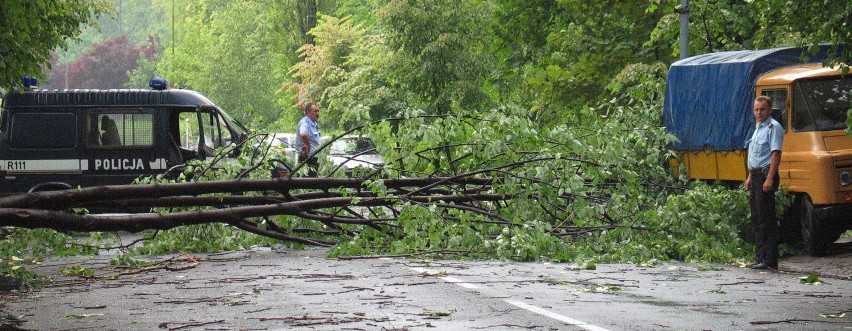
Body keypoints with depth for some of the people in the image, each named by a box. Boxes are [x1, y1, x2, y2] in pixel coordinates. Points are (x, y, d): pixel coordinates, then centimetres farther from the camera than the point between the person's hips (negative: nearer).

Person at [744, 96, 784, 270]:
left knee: (766, 219, -10)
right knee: (757, 217, 12)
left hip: (765, 174, -10)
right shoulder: (758, 128, 20)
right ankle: (761, 256, 18)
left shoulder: (773, 127, -9)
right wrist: (750, 177, 23)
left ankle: (769, 260, -11)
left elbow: (776, 153, -18)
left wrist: (769, 178, -24)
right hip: (756, 175, 10)